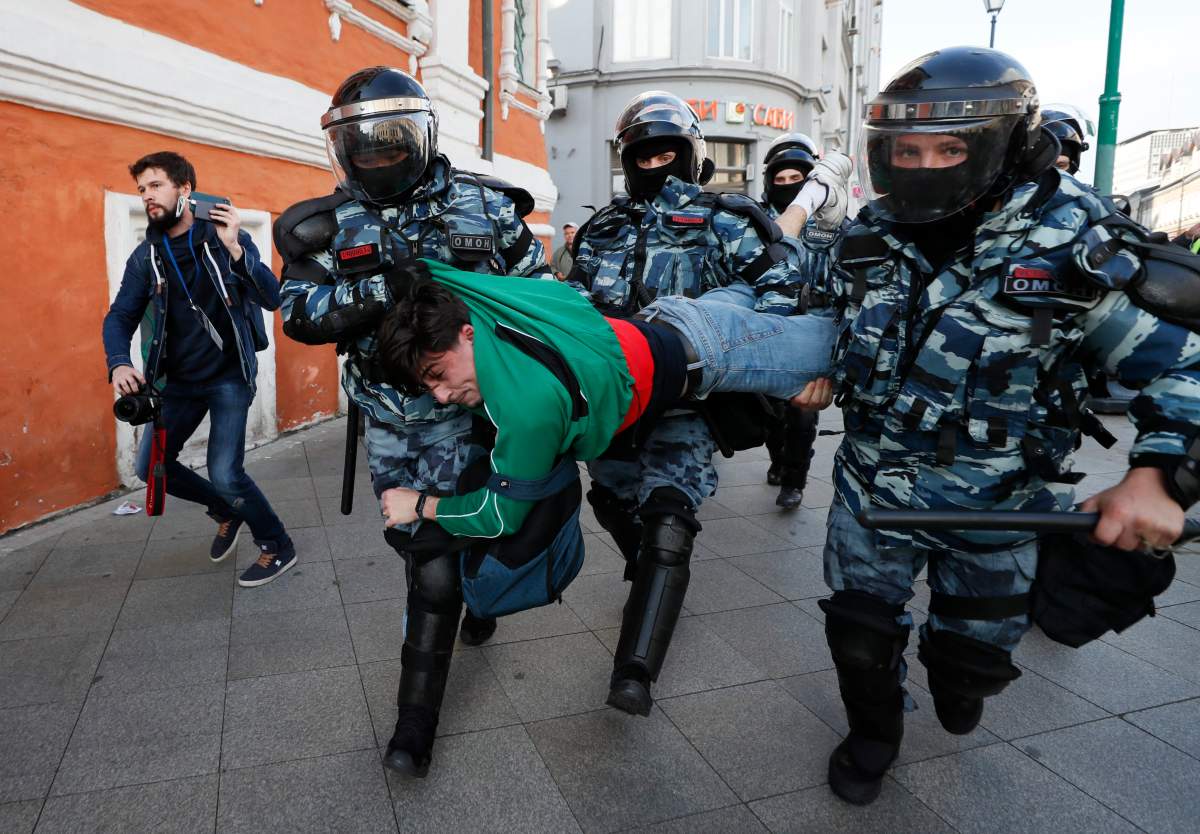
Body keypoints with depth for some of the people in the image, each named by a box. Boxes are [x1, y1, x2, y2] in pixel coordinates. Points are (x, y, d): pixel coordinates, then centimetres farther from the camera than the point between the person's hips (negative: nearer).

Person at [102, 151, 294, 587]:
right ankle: (227, 510, 33)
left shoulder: (227, 238, -9)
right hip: (180, 380, 6)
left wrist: (235, 250, -31)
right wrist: (119, 364, -16)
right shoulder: (145, 256, 2)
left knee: (225, 473, -14)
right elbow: (120, 317, 4)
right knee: (151, 466, 9)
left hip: (229, 375, -6)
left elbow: (273, 299, -18)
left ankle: (278, 547, 9)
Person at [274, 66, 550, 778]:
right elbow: (299, 312, -11)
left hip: (461, 408, -3)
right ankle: (478, 592, 50)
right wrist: (382, 289, -27)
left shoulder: (487, 206, -4)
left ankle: (417, 725, 9)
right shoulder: (332, 224, 0)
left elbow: (536, 289, 7)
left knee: (435, 563, -3)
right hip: (387, 419, 3)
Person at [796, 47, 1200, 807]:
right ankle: (873, 733, 43)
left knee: (975, 650, 19)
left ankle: (955, 686, 56)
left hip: (998, 504, -2)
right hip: (875, 481, 3)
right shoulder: (873, 233, -5)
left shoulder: (1073, 246, -19)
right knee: (859, 632, 12)